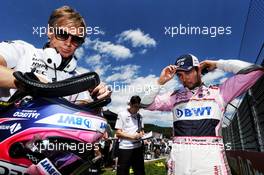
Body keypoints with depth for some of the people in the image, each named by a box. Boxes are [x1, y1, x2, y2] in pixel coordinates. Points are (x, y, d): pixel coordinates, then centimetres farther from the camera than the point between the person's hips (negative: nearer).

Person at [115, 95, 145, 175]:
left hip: (138, 147, 5)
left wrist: (142, 134, -4)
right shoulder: (122, 114, -4)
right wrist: (132, 136, -17)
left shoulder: (139, 116, 11)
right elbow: (118, 133, -7)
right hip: (125, 148, -5)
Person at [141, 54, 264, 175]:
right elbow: (147, 104, 9)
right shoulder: (174, 97, 11)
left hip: (210, 159, -1)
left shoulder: (218, 92, 6)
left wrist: (217, 64, 7)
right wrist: (160, 82, -2)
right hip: (179, 159, 2)